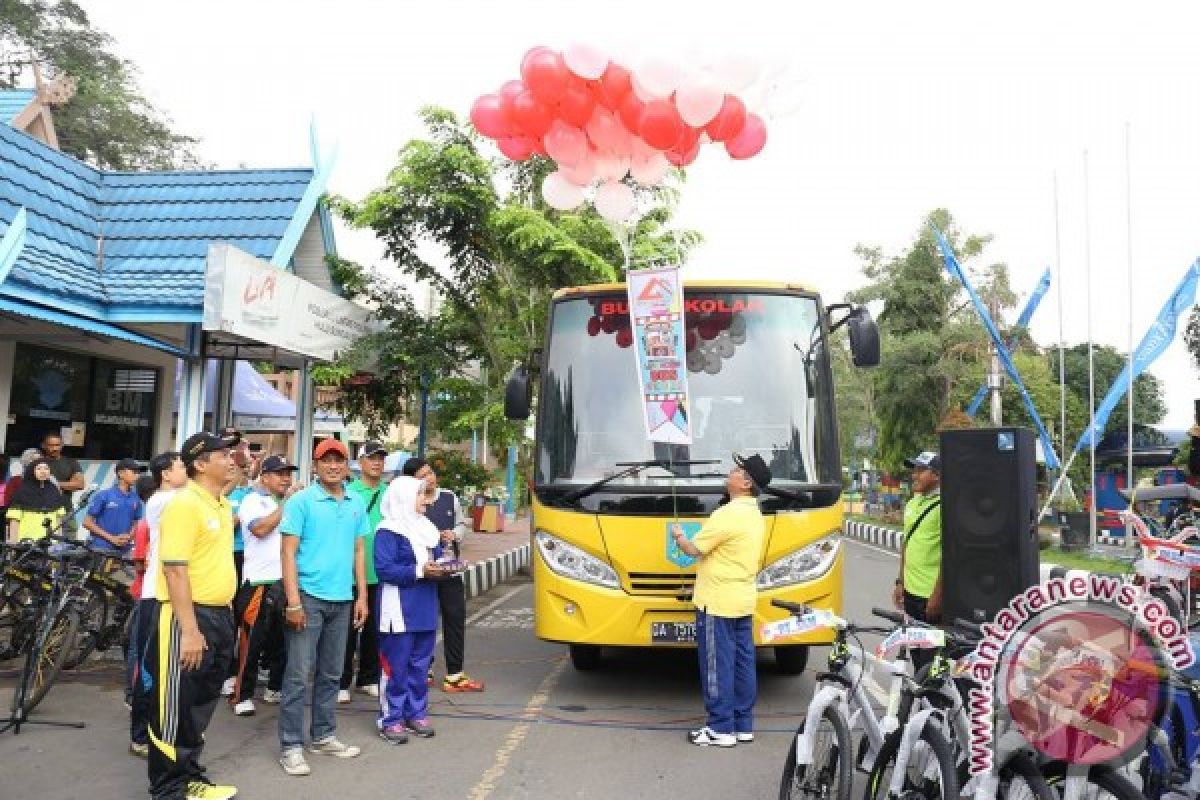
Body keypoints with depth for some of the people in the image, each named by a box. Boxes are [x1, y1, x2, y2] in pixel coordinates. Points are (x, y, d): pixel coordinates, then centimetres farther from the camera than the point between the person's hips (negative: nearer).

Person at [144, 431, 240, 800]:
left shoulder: (223, 505, 12)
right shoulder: (184, 504, -16)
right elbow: (175, 569, -22)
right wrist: (189, 630, -25)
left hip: (219, 614, 9)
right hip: (187, 616, -9)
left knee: (201, 705, 18)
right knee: (176, 709, 3)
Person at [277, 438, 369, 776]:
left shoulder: (357, 503, 7)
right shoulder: (301, 501, -7)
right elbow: (289, 552, -10)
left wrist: (362, 596, 8)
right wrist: (293, 601, -16)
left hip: (342, 600, 5)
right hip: (309, 596, -5)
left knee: (331, 674, 14)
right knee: (298, 675, -1)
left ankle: (323, 736, 27)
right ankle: (291, 745, 10)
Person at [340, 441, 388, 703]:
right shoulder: (348, 493, -6)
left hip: (381, 573, 4)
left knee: (374, 628, 14)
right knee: (348, 629, 5)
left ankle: (368, 678, 28)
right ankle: (342, 682, 17)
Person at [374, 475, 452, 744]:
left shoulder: (426, 528, 16)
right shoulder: (388, 531, -11)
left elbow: (436, 557, 21)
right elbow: (384, 569, -19)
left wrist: (442, 567, -2)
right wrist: (420, 571, -22)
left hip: (425, 609, 8)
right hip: (399, 609, -8)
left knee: (420, 664, 13)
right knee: (396, 666, -2)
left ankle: (417, 713, 23)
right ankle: (391, 719, 8)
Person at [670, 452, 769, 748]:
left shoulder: (729, 514, -19)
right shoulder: (755, 514, 12)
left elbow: (694, 549, -16)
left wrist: (678, 536, 4)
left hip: (717, 602, -9)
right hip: (743, 600, 9)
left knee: (717, 665, -1)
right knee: (742, 662, 13)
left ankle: (721, 729, 5)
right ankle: (743, 725, 21)